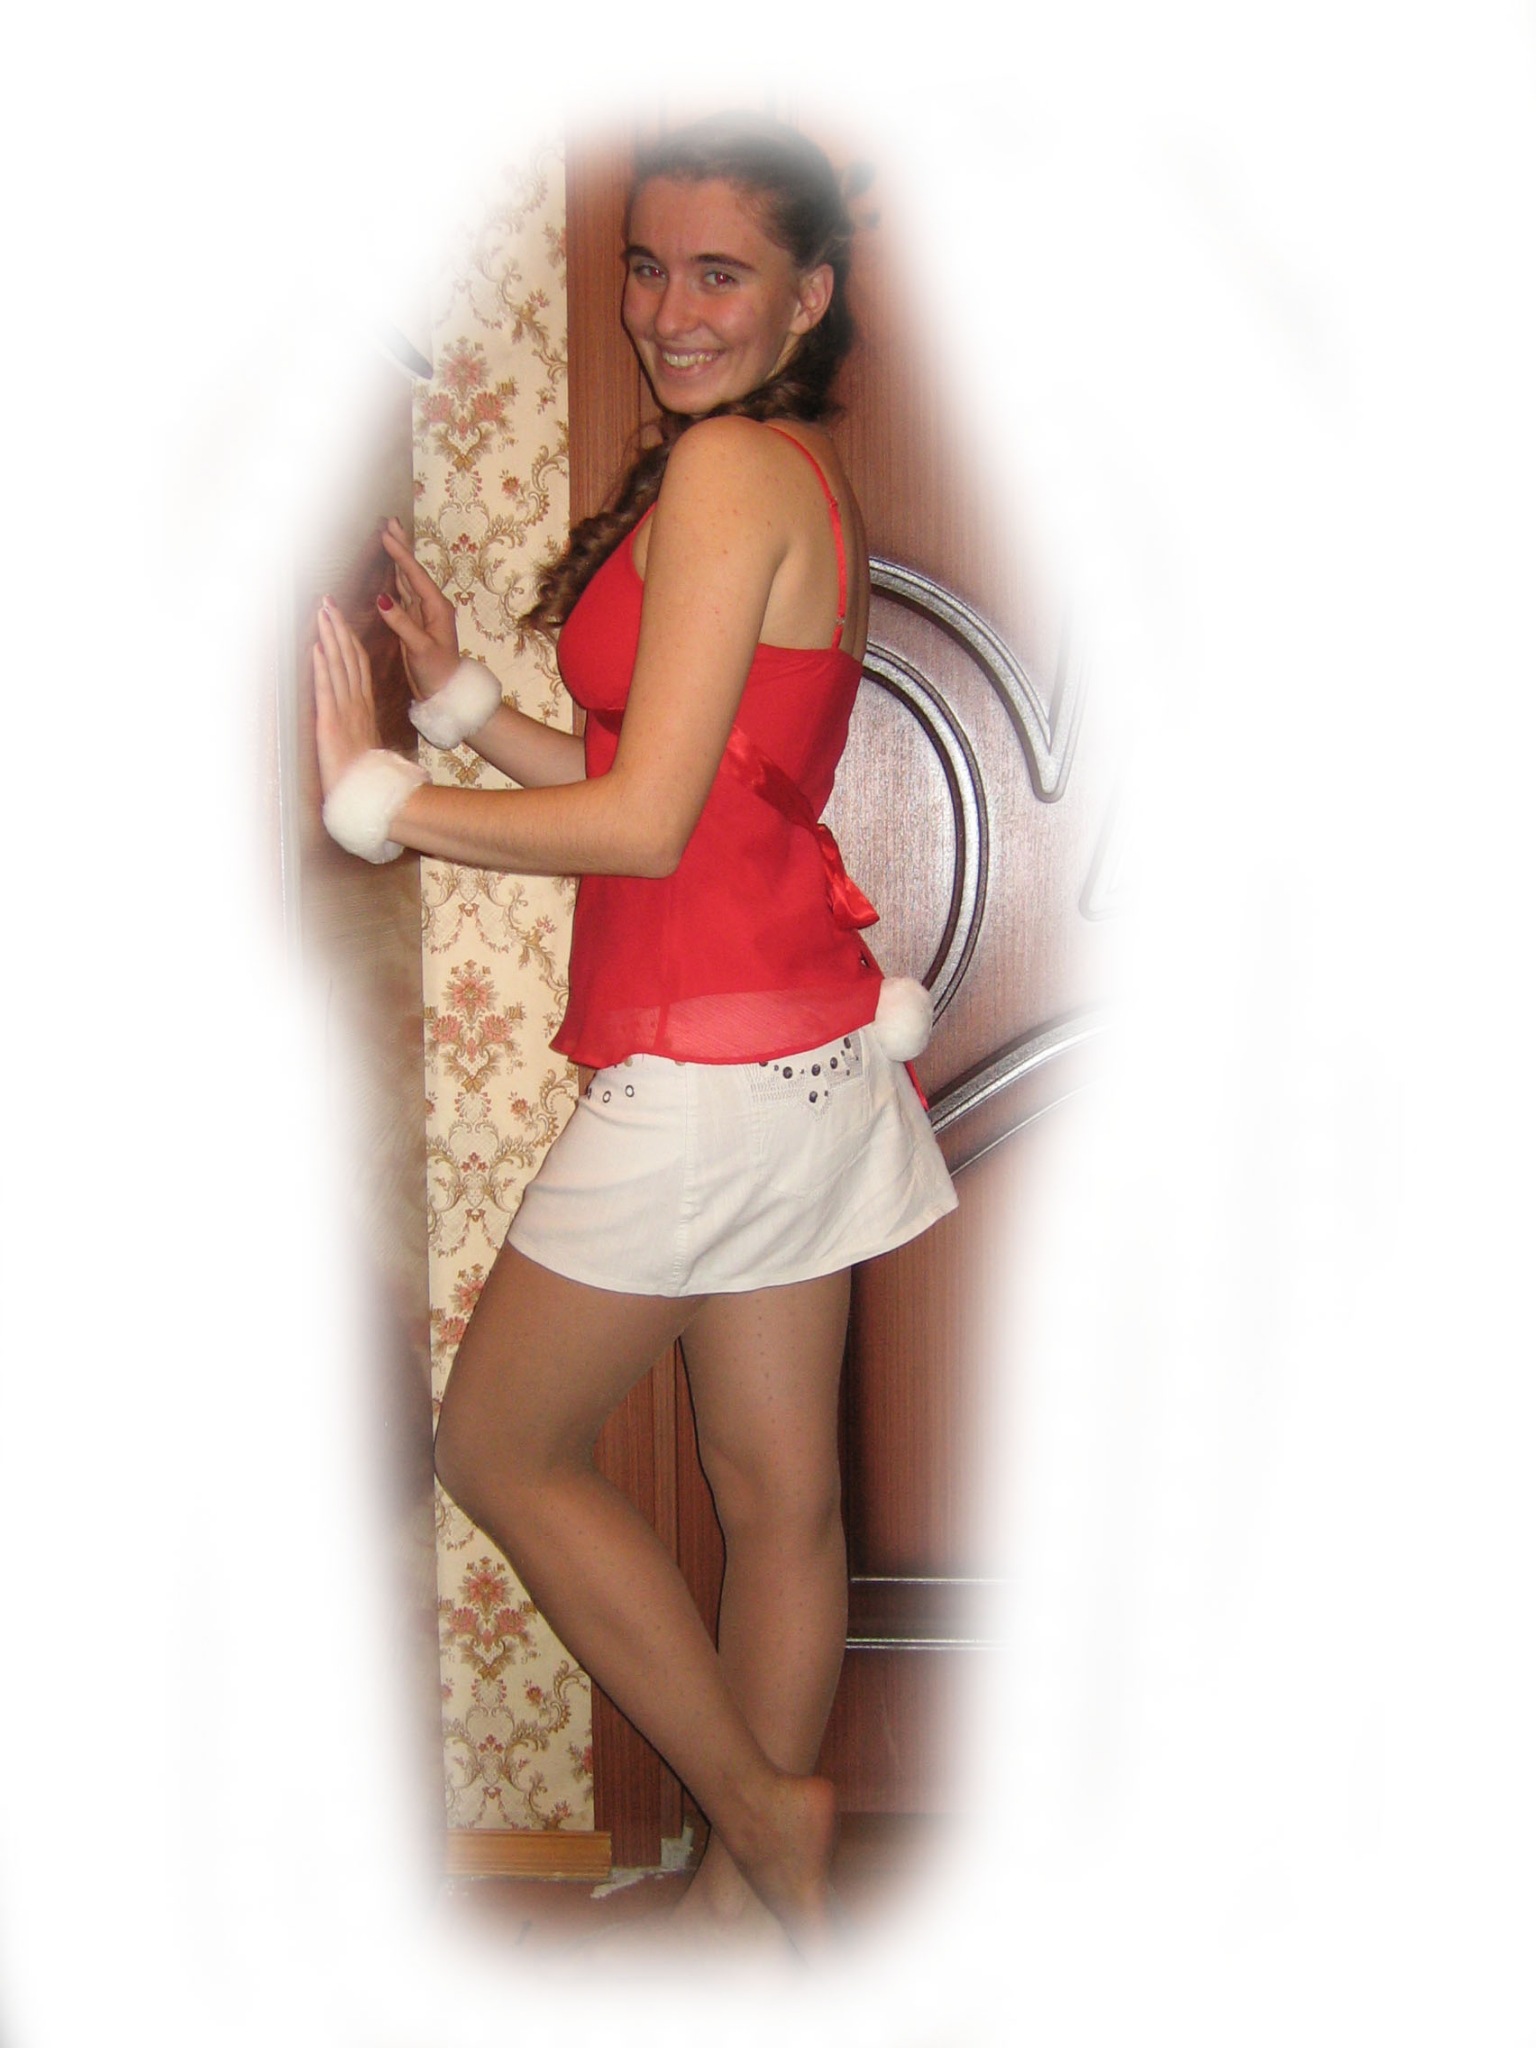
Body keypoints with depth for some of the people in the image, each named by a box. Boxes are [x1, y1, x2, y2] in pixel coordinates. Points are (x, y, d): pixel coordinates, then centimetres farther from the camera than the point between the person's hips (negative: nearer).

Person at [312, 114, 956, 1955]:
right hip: (802, 1048, 9)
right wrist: (457, 692, 13)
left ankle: (760, 1805, 16)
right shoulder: (803, 477, 15)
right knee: (777, 1491, 15)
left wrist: (373, 799, -11)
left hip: (707, 1061, -9)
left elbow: (646, 825, -19)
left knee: (498, 1446, 8)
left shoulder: (728, 464, -13)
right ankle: (759, 1876, 30)